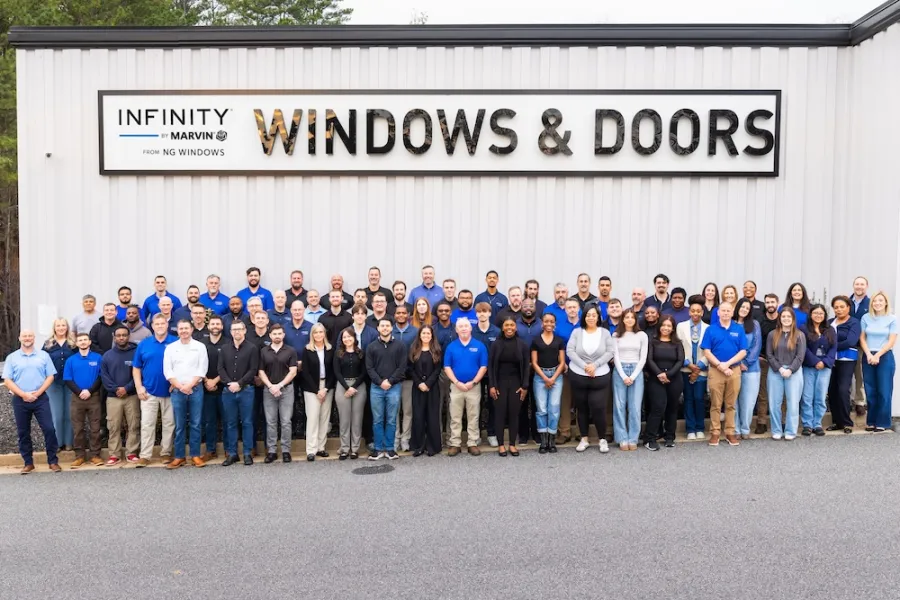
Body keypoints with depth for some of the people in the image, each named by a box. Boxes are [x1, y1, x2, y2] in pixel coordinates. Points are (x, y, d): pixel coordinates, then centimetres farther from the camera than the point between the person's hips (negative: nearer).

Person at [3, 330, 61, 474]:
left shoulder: (43, 355, 5)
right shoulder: (11, 357, 4)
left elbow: (50, 376, 2)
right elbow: (7, 380, -1)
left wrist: (38, 392, -10)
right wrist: (23, 394, -11)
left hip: (41, 398, -1)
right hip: (20, 400, 1)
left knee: (49, 429, -6)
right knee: (23, 433, 7)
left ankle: (53, 461, 3)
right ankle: (28, 463, 17)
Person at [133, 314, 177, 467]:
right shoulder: (144, 344, 3)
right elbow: (136, 368, 7)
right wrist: (139, 387, -3)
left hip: (170, 391, -1)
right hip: (149, 392, 1)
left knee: (169, 424, 8)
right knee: (147, 424, 2)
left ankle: (166, 453, 20)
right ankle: (145, 455, 8)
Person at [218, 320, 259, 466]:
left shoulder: (252, 349, 1)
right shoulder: (225, 349, 12)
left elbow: (253, 370, -6)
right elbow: (220, 368, 5)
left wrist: (239, 383, -14)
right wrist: (228, 383, -11)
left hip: (246, 390, -3)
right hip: (228, 391, 3)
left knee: (247, 422, 1)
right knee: (230, 423, 7)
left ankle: (248, 453, 7)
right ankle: (232, 453, 14)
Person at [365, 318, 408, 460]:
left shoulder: (399, 345, 4)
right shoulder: (371, 347, 7)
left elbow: (402, 367, -2)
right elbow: (369, 368, 1)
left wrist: (390, 381, -11)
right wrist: (380, 382, -11)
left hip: (394, 387, -1)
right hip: (376, 387, 1)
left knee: (391, 420, 3)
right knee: (377, 420, 4)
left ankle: (390, 449, 11)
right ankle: (378, 449, 11)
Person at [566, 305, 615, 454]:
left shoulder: (605, 333, 2)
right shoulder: (577, 332, 1)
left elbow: (610, 352, -4)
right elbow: (570, 351, -7)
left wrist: (595, 365, -15)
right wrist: (584, 366, -15)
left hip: (599, 376, -1)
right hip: (578, 375, 1)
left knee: (598, 408, -6)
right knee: (581, 408, 8)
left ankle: (602, 439, 11)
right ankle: (584, 439, 20)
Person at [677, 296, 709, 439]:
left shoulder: (708, 328, 1)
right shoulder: (681, 326, 4)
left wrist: (699, 367, -7)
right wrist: (689, 364, -7)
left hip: (701, 370, -1)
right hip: (686, 369, 1)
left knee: (699, 398, -3)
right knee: (688, 399, 3)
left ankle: (700, 429, 12)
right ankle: (690, 429, 11)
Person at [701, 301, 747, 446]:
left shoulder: (739, 329, 5)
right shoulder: (711, 329, 1)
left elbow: (743, 351, 0)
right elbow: (706, 352, -3)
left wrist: (728, 363, -12)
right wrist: (720, 366, -13)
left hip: (734, 370, 1)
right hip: (715, 370, -1)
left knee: (731, 404, 7)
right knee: (715, 404, 3)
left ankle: (730, 432, 14)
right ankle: (715, 433, 8)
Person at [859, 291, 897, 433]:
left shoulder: (892, 319, -2)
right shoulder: (866, 318, 4)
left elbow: (891, 341, -5)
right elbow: (862, 338, 5)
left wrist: (877, 355, -12)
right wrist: (869, 354, -9)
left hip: (885, 357, -2)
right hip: (868, 357, 2)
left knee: (884, 391, -1)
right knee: (870, 391, 5)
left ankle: (882, 422, 6)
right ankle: (871, 421, 12)